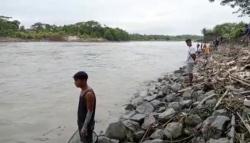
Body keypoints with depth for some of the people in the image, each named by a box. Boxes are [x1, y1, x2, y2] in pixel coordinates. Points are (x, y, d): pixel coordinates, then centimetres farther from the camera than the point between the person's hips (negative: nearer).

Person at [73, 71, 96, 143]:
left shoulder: (89, 93, -27)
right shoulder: (83, 90, 3)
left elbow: (90, 112, -25)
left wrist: (84, 127, -22)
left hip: (87, 123, -9)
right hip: (81, 121, 9)